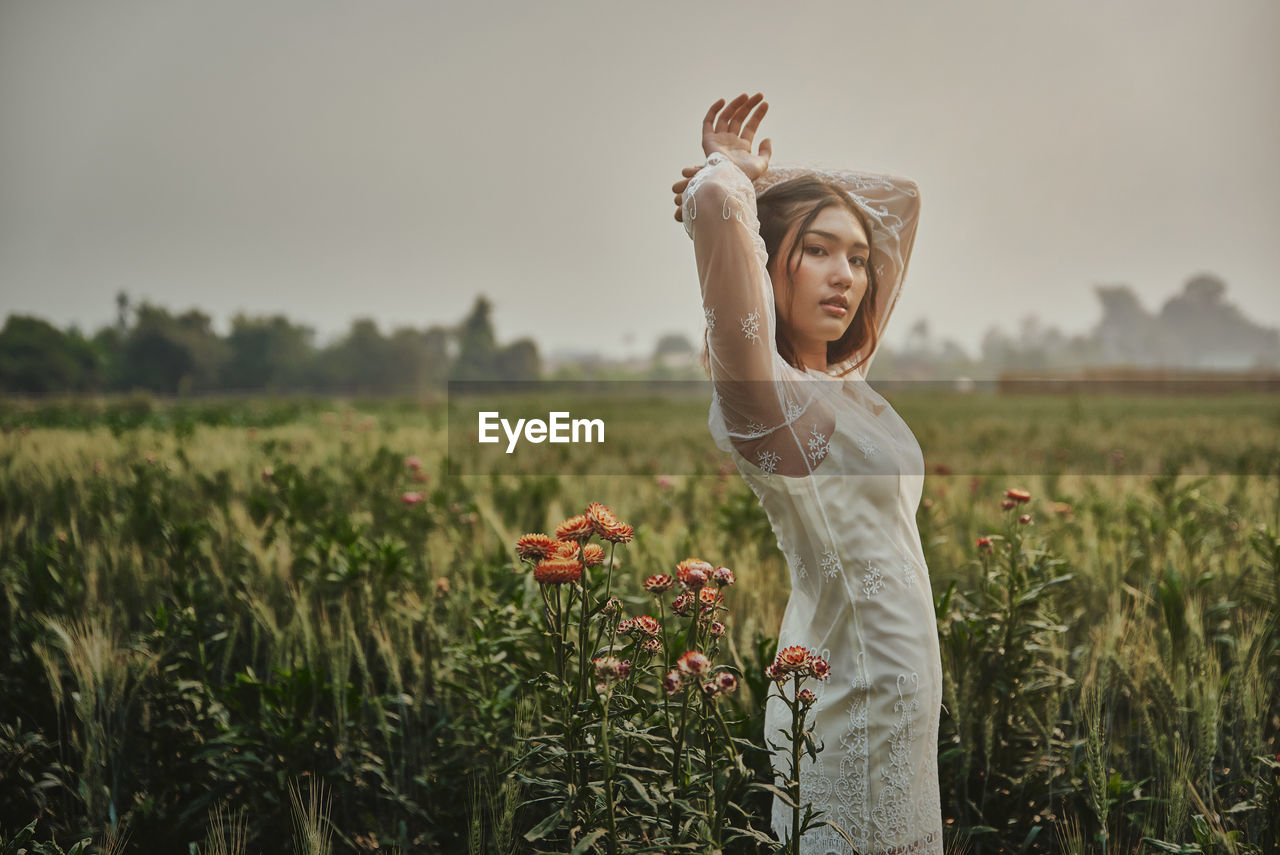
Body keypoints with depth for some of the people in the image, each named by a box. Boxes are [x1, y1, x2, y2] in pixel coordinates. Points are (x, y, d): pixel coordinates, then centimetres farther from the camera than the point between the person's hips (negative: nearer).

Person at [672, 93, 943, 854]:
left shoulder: (844, 376, 9)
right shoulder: (763, 390, -14)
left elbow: (899, 199, 20)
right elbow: (713, 201, -29)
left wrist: (769, 176, 11)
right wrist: (733, 174, -6)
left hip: (898, 697, 8)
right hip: (851, 704, -8)